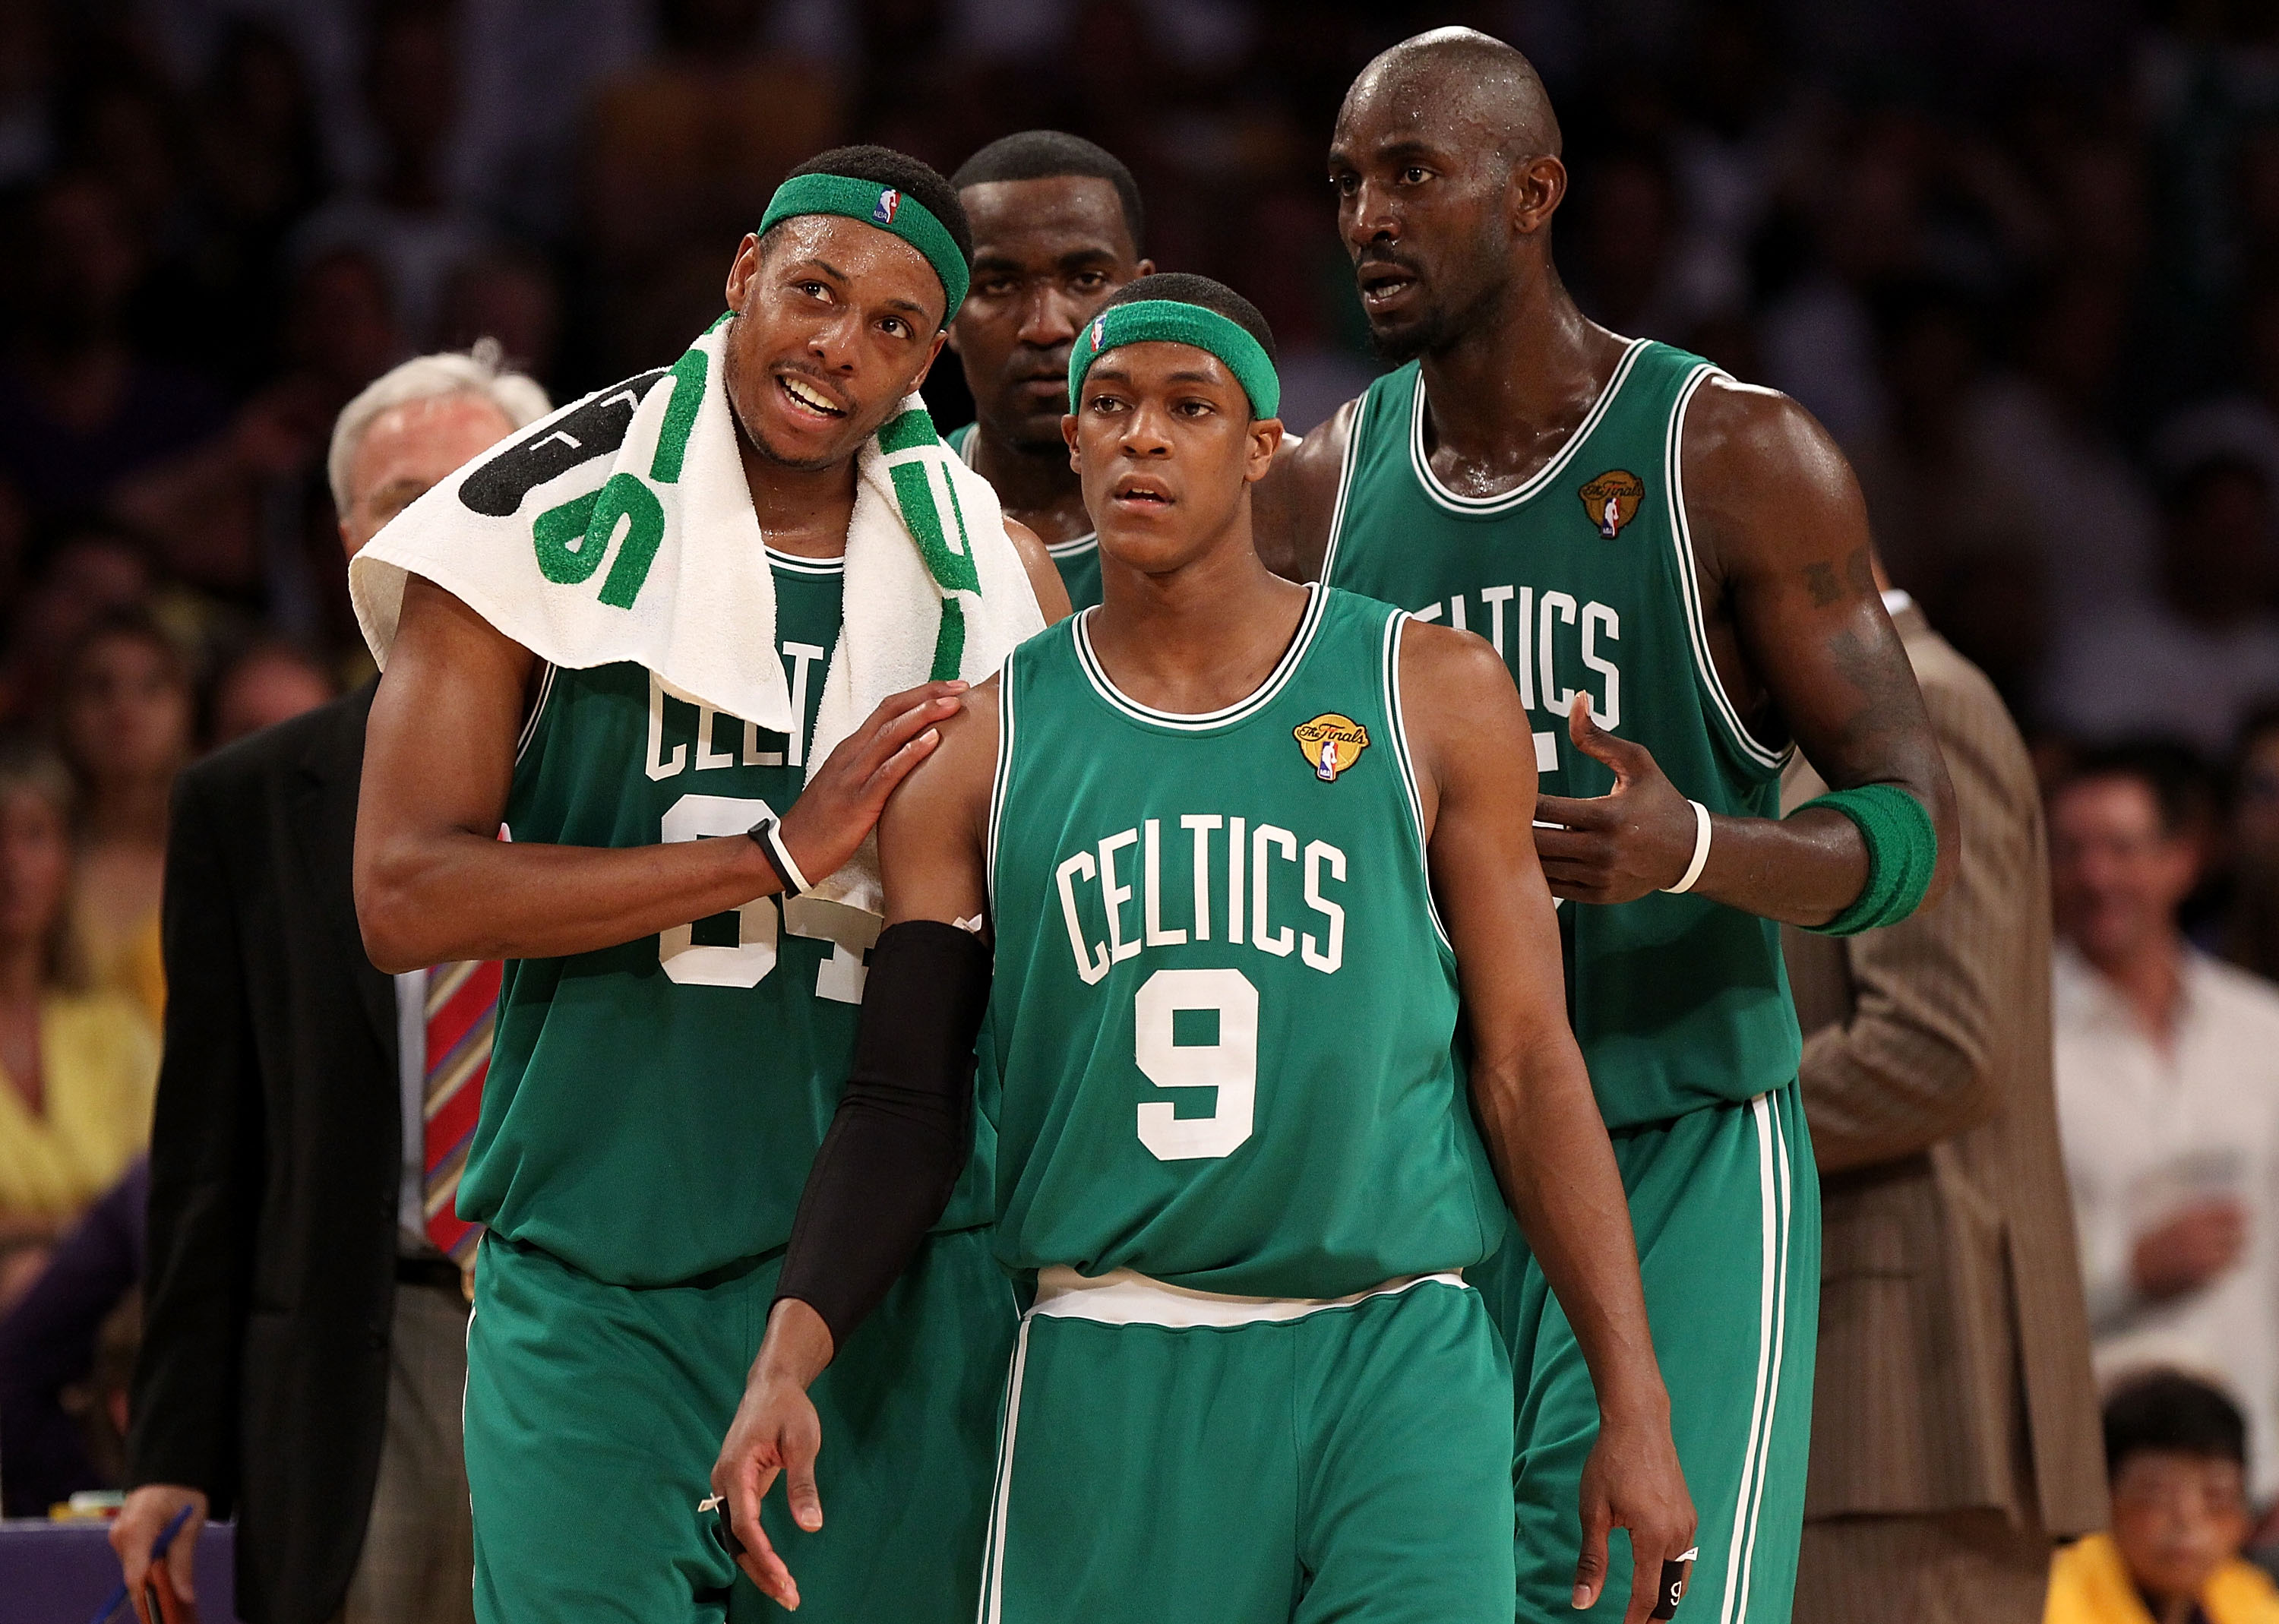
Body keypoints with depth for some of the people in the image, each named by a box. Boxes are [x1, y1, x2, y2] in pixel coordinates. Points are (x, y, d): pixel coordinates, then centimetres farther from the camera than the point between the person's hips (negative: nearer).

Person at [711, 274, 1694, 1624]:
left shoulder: (1432, 698, 5)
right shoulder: (980, 748, 8)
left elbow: (1527, 1067, 5)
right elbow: (907, 1106, 5)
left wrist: (1636, 1409, 0)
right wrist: (788, 1357, -12)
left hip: (1394, 1360, -1)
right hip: (1105, 1378, 1)